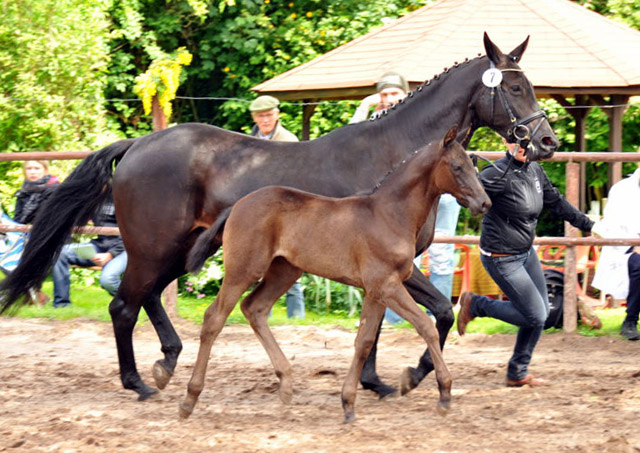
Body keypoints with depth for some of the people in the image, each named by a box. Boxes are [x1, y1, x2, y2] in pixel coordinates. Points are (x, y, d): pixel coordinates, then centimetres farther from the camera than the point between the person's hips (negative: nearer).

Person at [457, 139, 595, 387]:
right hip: (502, 259, -8)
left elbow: (556, 202, 17)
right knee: (536, 316, -7)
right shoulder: (499, 174, -23)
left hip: (526, 253, 8)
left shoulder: (534, 170, 2)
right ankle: (475, 304, 10)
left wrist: (587, 225, 24)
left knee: (541, 312, 11)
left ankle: (517, 374, 23)